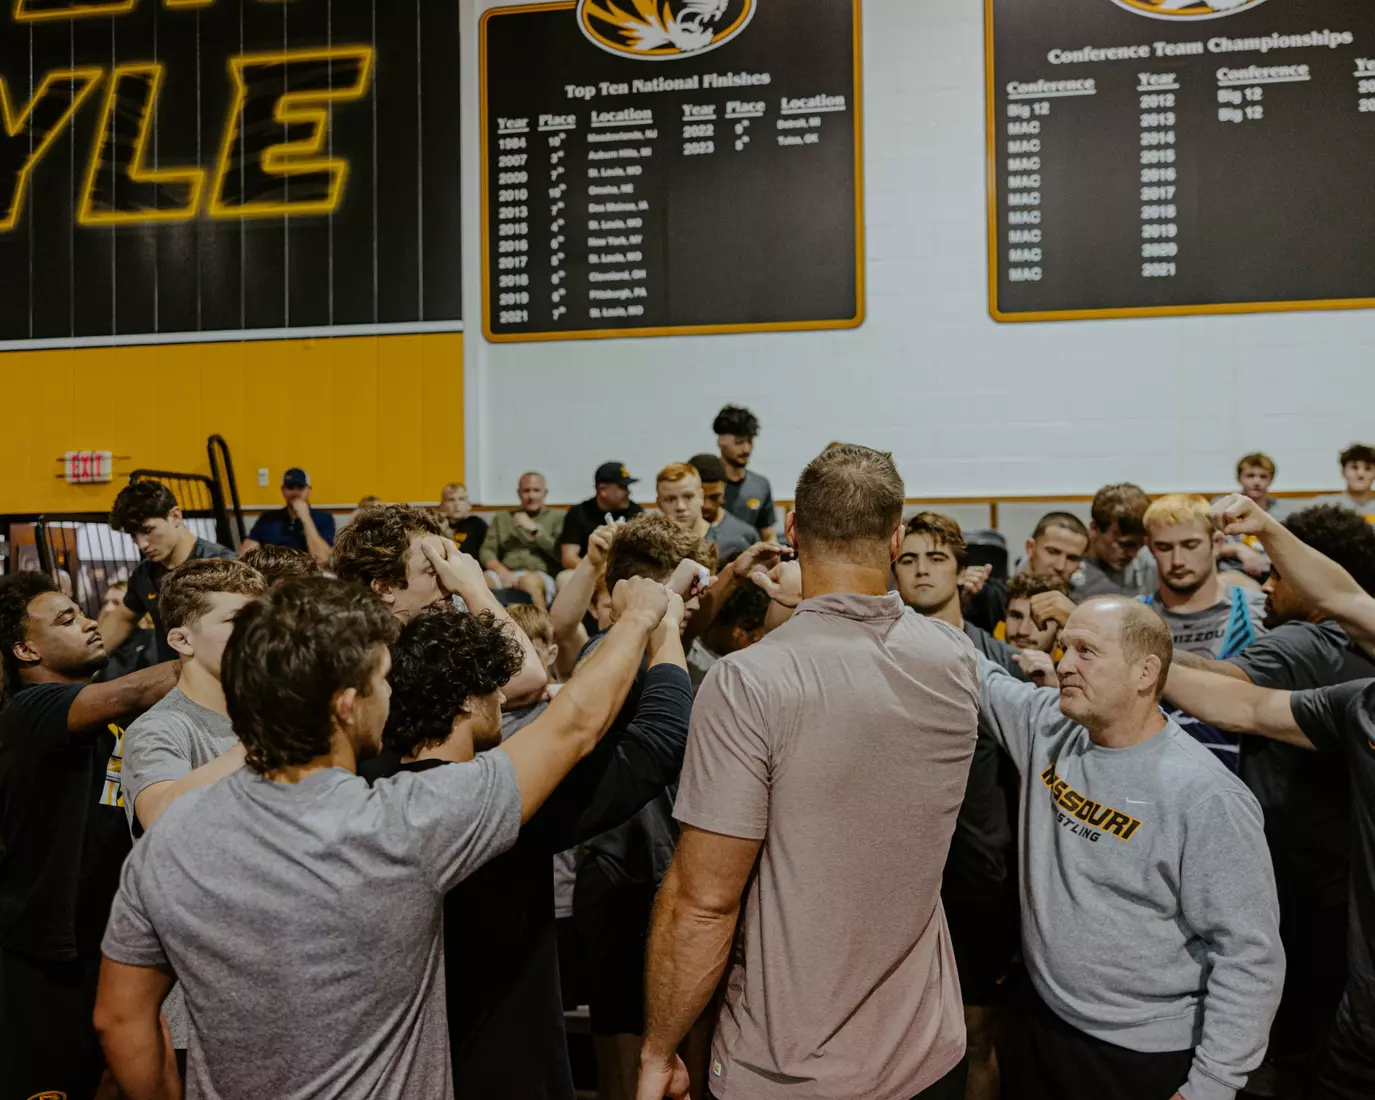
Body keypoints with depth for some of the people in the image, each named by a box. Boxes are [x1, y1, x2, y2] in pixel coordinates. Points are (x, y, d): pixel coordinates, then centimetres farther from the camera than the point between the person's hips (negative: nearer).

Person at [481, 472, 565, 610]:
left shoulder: (557, 517, 16)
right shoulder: (502, 517, 24)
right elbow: (487, 551, 13)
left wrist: (534, 529, -3)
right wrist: (501, 570, -8)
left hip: (541, 576, -2)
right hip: (507, 575, 2)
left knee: (529, 581, -39)